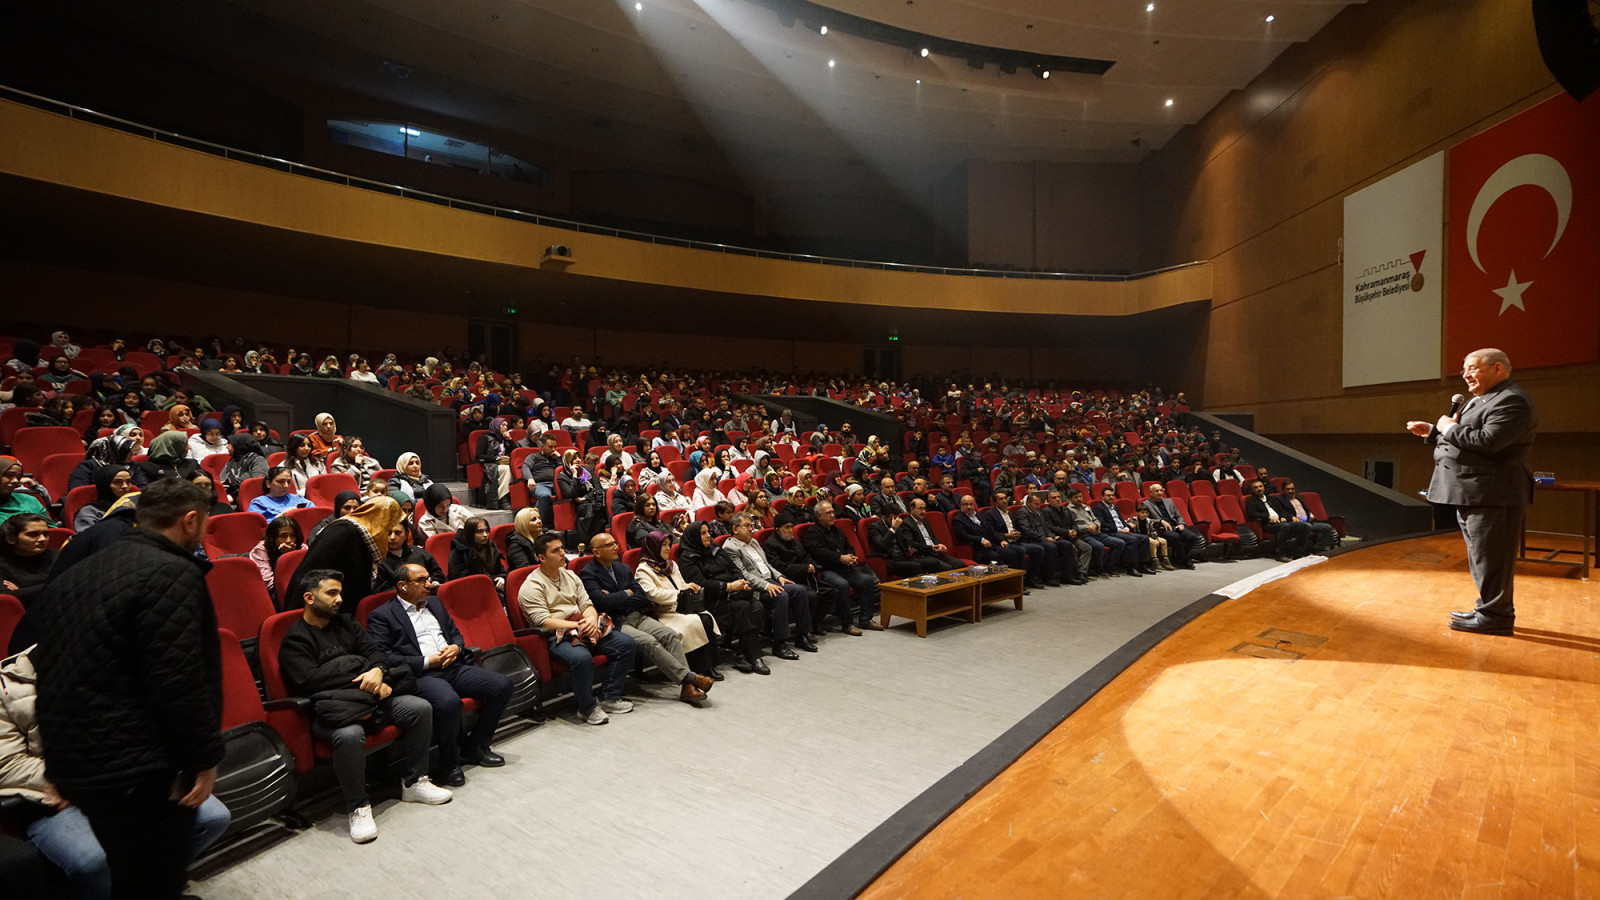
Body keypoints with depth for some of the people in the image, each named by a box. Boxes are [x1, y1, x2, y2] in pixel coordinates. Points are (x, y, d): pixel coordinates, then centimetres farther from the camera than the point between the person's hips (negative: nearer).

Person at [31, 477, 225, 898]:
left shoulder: (77, 574, 12)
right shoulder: (171, 575, -18)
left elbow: (50, 664, 19)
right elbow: (179, 683, -22)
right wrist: (204, 757, -14)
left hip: (72, 757, 9)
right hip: (135, 768, -9)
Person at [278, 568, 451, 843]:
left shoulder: (346, 623, 20)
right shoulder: (295, 639, 1)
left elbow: (375, 651, 12)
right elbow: (310, 682, -13)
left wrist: (377, 671, -12)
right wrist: (361, 680, -13)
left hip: (371, 694, 6)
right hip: (331, 707, -6)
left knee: (421, 708, -15)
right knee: (350, 734, -38)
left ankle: (414, 782, 3)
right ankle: (358, 807, -17)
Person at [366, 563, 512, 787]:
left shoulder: (435, 604, 23)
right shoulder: (381, 616, 1)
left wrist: (455, 647, 2)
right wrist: (427, 662, -14)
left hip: (454, 667, 7)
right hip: (421, 675, -7)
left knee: (502, 684, -12)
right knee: (449, 701, -38)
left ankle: (476, 746, 5)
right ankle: (449, 764, -12)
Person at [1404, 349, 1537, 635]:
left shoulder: (1512, 401, -14)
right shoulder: (1481, 401, 19)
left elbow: (1488, 441, -26)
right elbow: (1465, 441, 26)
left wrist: (1450, 429, -13)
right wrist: (1432, 431, 15)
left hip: (1492, 496, -11)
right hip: (1472, 495, 11)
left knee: (1489, 557, -4)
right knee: (1482, 557, 17)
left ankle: (1494, 616, 4)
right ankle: (1489, 609, 27)